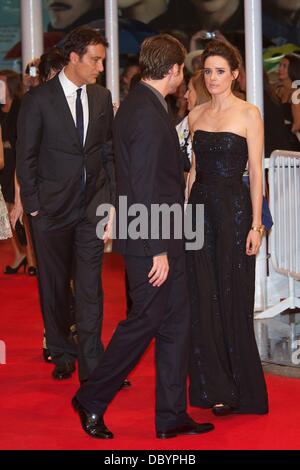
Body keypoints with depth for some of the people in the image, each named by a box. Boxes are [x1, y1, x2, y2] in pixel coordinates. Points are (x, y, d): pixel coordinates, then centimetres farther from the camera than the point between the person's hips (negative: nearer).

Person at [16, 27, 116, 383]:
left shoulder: (102, 98, 5)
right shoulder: (38, 99, -6)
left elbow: (109, 152, 9)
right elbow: (25, 156, -4)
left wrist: (110, 202, 4)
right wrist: (33, 205, -8)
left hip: (92, 207, 2)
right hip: (52, 207, -2)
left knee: (90, 286, -1)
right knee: (54, 286, 10)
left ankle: (91, 364, 2)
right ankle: (62, 356, 25)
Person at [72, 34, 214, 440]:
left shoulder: (140, 105, 12)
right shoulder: (147, 113, -20)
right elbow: (145, 189, -23)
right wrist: (159, 250, -21)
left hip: (164, 238, 10)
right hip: (151, 240, -10)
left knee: (176, 320, 11)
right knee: (146, 320, 0)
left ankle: (172, 416, 16)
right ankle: (92, 401, 14)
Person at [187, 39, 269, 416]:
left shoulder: (248, 114, -5)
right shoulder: (196, 115, 11)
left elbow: (255, 172, -7)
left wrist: (256, 224, -11)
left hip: (233, 208, -5)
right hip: (200, 208, 5)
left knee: (233, 299, 2)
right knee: (202, 301, 3)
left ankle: (240, 388, 14)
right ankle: (212, 387, 12)